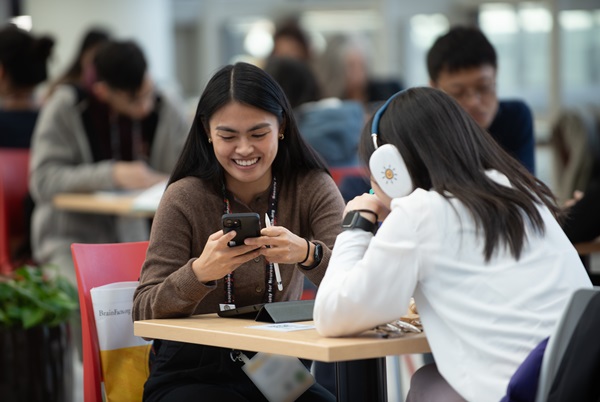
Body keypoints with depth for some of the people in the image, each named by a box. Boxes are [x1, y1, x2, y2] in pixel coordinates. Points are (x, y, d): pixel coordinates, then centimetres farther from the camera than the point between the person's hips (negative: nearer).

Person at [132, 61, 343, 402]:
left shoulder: (312, 188, -1)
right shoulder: (185, 198, -7)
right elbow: (144, 313, -11)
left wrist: (307, 253, -34)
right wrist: (200, 272, -31)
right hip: (193, 375, -3)